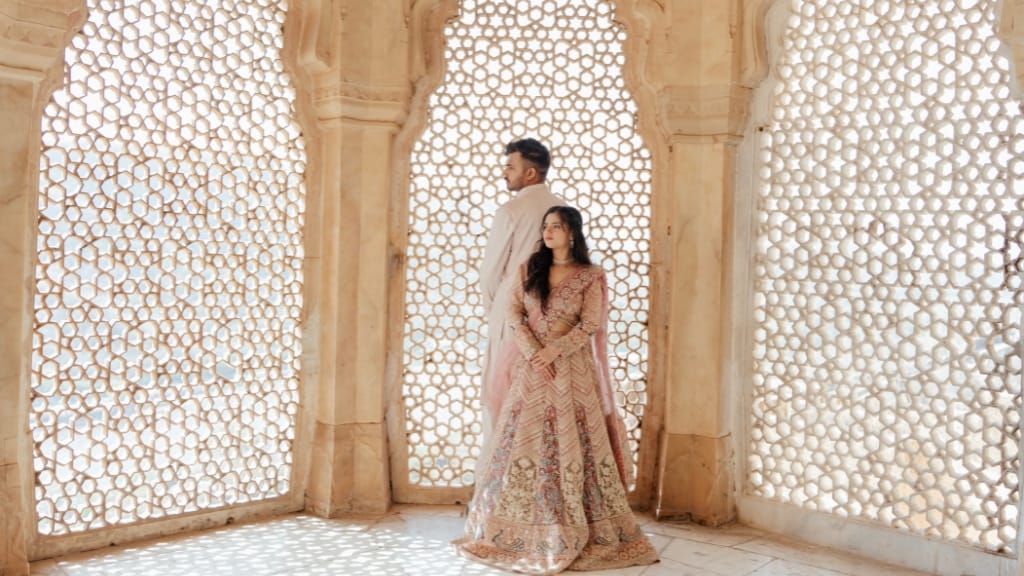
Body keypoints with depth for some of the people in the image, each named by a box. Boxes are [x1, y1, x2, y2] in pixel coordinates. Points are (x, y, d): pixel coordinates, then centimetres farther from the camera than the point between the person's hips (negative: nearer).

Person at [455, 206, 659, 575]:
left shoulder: (591, 277, 1)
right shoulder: (529, 269, 10)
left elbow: (590, 325, -7)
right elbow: (513, 314, 2)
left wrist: (554, 350, -18)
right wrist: (533, 353, -12)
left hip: (570, 369, -3)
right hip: (530, 368, 3)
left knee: (571, 444, -4)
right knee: (522, 441, 2)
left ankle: (577, 533, 4)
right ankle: (518, 530, 10)